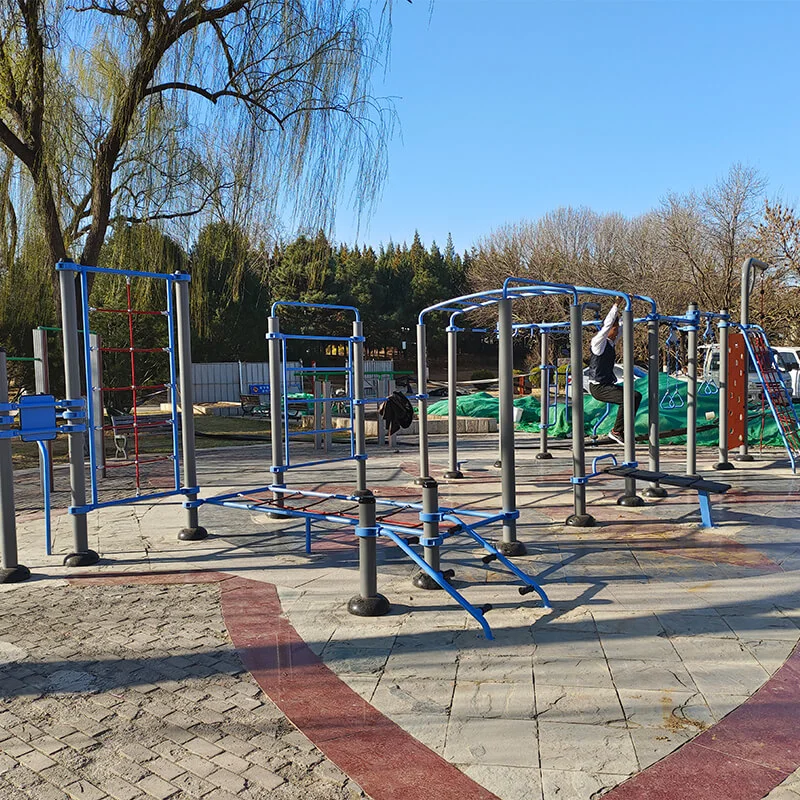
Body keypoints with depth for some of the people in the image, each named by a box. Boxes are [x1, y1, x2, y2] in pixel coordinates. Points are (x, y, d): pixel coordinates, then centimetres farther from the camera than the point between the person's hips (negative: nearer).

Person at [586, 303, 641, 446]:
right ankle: (616, 431, -10)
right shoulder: (599, 341, -12)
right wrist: (616, 304, -22)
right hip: (598, 387, -9)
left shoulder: (611, 342, 11)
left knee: (636, 395, 7)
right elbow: (608, 323, -25)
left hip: (608, 384, 9)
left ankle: (623, 429, 9)